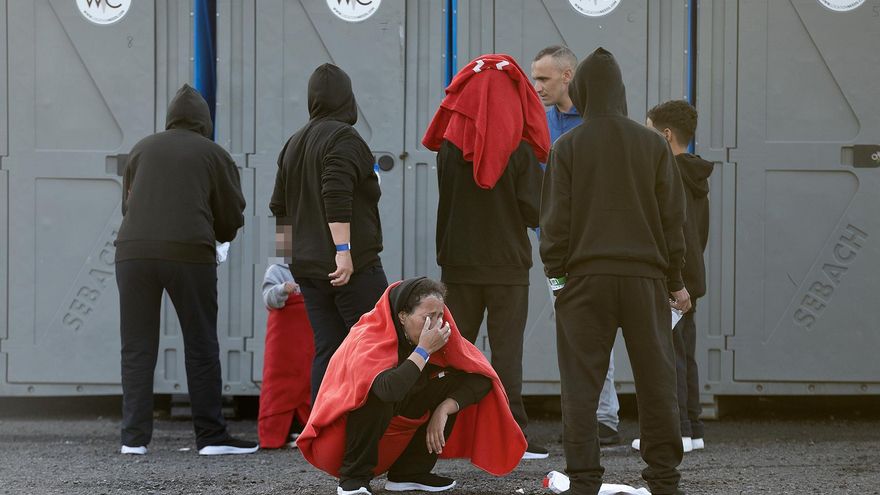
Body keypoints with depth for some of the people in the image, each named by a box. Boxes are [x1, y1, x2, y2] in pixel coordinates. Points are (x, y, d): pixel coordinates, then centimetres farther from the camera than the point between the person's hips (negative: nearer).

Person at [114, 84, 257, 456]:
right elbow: (232, 218, 12)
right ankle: (211, 436, 4)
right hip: (189, 253, -2)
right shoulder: (214, 154, 9)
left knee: (137, 348, 6)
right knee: (201, 347, 5)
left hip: (134, 252, 2)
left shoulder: (142, 149, 16)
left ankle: (134, 437, 0)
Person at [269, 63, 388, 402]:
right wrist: (343, 249, -25)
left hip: (308, 267, 8)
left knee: (327, 349, 7)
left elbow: (279, 206, 23)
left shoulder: (294, 144, 17)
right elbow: (337, 196, -22)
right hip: (352, 266, -8)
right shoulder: (343, 138, -9)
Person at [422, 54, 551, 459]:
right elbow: (534, 212, -8)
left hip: (459, 262, 2)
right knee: (506, 349, -1)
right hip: (507, 264, -2)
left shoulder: (450, 147, -1)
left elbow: (445, 203, 7)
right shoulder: (519, 151, -9)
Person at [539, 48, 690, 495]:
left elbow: (555, 218, -2)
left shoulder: (567, 147, -2)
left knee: (581, 382, 2)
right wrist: (675, 280, 12)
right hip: (645, 276, 2)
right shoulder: (653, 145, 4)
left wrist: (555, 275, 5)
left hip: (585, 275, -1)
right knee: (655, 380, 7)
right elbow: (672, 217, 6)